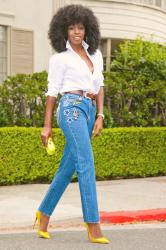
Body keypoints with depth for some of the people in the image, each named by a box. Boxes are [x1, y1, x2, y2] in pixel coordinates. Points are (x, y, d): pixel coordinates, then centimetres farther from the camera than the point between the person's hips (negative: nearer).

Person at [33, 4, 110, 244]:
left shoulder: (95, 54, 16)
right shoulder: (59, 58, 0)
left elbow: (99, 86, 15)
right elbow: (52, 91, 1)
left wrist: (100, 116, 5)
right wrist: (47, 126, 1)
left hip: (88, 111, 7)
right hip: (72, 109, -7)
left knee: (67, 168, 10)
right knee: (86, 165, -16)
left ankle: (44, 212, 26)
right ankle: (94, 227, -17)